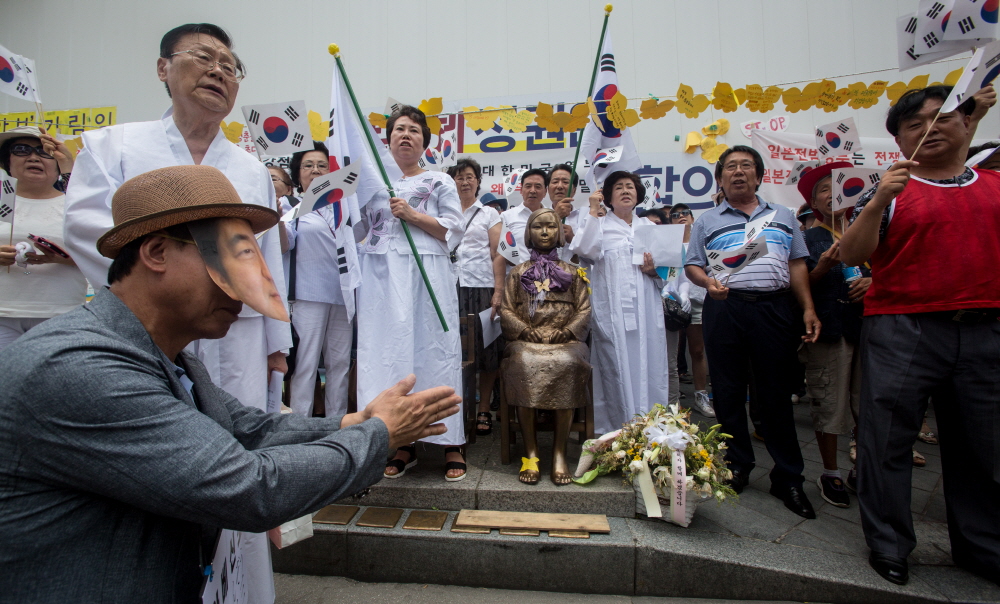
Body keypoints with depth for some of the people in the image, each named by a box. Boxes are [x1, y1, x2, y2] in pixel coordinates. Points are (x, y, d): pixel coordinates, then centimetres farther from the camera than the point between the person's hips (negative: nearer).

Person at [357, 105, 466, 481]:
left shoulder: (440, 182, 11)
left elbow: (453, 230, 0)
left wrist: (412, 214, -10)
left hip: (427, 275, -3)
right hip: (381, 277, 3)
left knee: (435, 350, -4)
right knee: (387, 351, 1)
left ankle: (452, 444, 6)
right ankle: (402, 443, 13)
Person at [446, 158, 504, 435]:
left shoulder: (489, 214, 13)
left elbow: (497, 255, 5)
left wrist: (498, 292, -6)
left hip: (481, 287, -1)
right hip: (450, 288, 2)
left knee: (485, 349, -1)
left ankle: (484, 411, 11)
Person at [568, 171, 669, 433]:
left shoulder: (649, 226, 20)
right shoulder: (601, 225, 9)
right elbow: (584, 249, -13)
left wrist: (654, 270, -2)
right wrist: (593, 211, -8)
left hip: (646, 311, 4)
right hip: (612, 311, -4)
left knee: (649, 367, 4)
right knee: (617, 369, -3)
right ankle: (619, 429, 8)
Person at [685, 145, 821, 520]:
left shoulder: (783, 216, 17)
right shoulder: (707, 221, 13)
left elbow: (797, 265, 13)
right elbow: (692, 265, 8)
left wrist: (808, 309, 3)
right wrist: (708, 282, -13)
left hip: (775, 309, 1)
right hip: (725, 310, 0)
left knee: (776, 393, 3)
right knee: (728, 392, 5)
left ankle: (788, 479, 15)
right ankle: (737, 467, 20)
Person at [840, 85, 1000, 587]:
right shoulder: (890, 191, 1)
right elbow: (851, 256, -9)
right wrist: (878, 202, -20)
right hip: (902, 332, -4)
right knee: (887, 440, 1)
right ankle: (888, 546, 16)